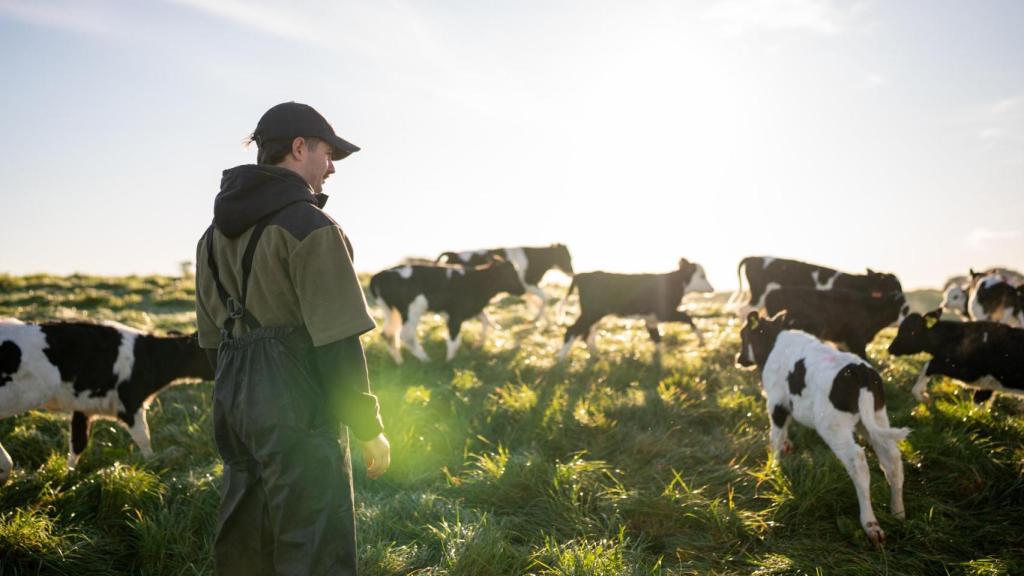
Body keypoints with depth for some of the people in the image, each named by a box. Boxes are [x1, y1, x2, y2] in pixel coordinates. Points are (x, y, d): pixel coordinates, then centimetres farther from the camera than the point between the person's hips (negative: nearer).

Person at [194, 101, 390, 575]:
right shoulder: (308, 226, -12)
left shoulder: (217, 233, 14)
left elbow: (213, 337, 17)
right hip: (297, 411, -9)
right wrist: (370, 429, -10)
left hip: (234, 407, 9)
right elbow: (336, 341, -17)